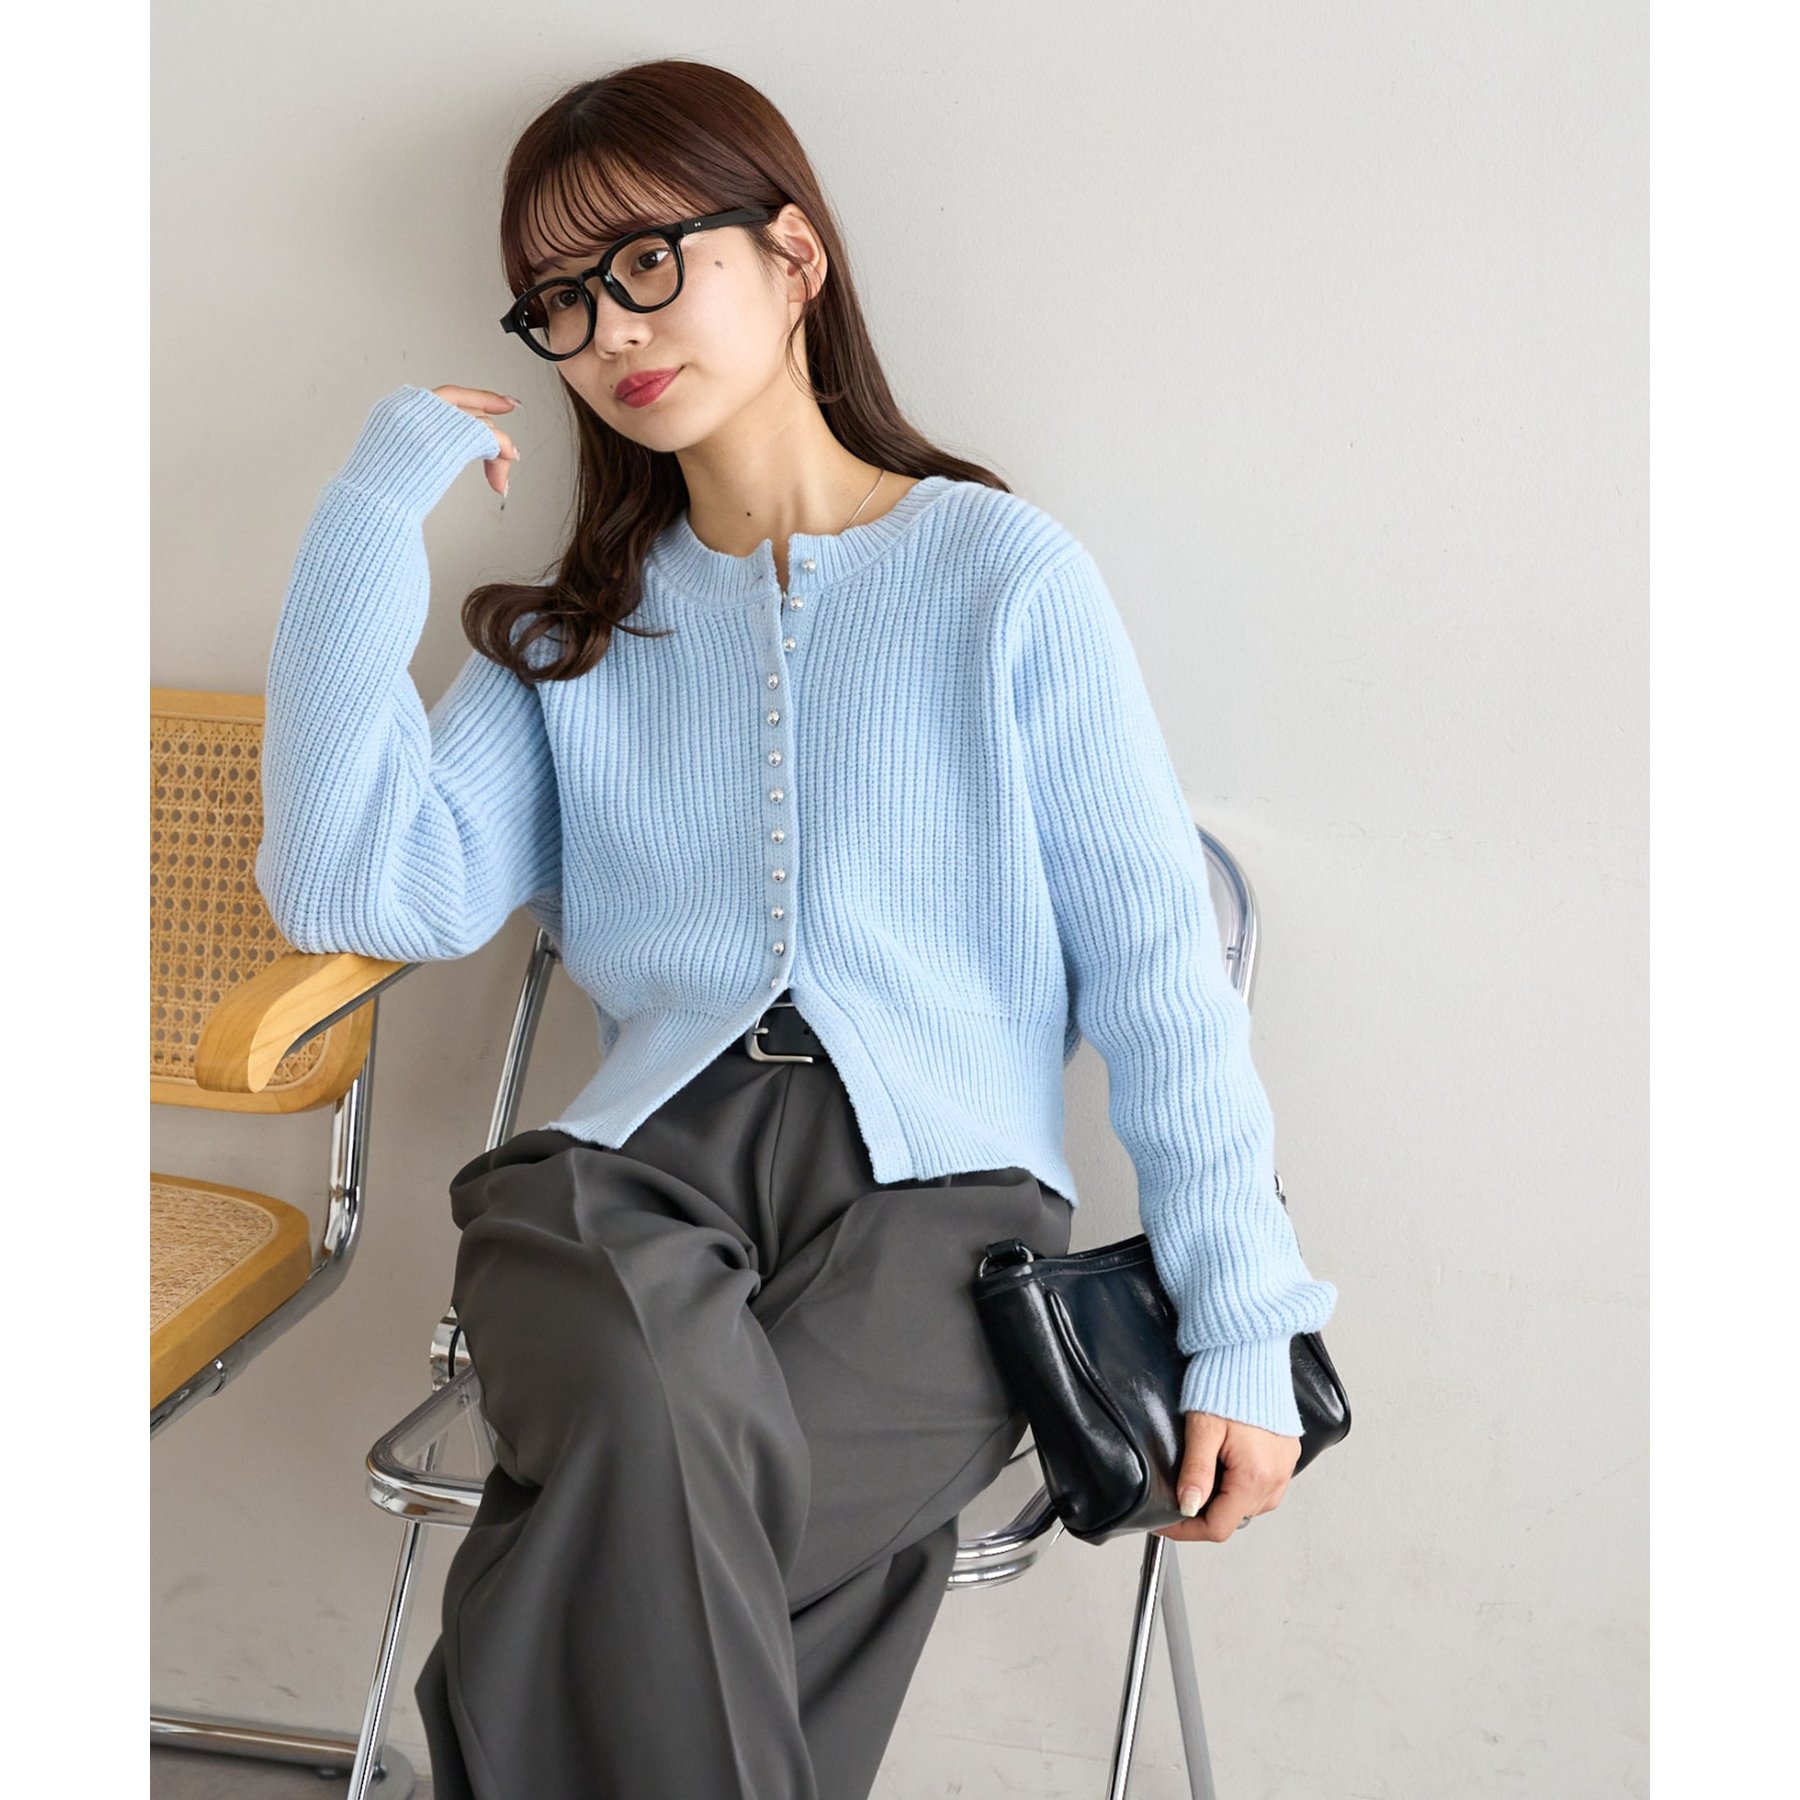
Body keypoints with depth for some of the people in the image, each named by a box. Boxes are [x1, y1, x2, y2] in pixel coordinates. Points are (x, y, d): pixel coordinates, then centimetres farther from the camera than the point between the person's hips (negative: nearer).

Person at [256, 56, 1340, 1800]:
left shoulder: (1005, 577, 10)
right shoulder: (577, 633, 20)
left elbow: (1158, 966, 5)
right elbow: (357, 891, 3)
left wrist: (1241, 1324, -3)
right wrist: (376, 510, 5)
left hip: (938, 1186, -2)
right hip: (636, 1154, 2)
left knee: (629, 1549, -32)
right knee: (652, 1416, -35)